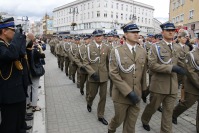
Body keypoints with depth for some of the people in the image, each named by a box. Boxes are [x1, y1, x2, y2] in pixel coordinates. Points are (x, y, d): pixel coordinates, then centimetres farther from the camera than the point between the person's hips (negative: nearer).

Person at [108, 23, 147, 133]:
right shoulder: (117, 51, -8)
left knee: (131, 124, 13)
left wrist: (143, 89, 13)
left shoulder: (143, 52, 4)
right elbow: (113, 74, -15)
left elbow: (143, 72, 9)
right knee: (119, 119, 15)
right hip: (121, 94, -3)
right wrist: (128, 92, -19)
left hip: (136, 94, 3)